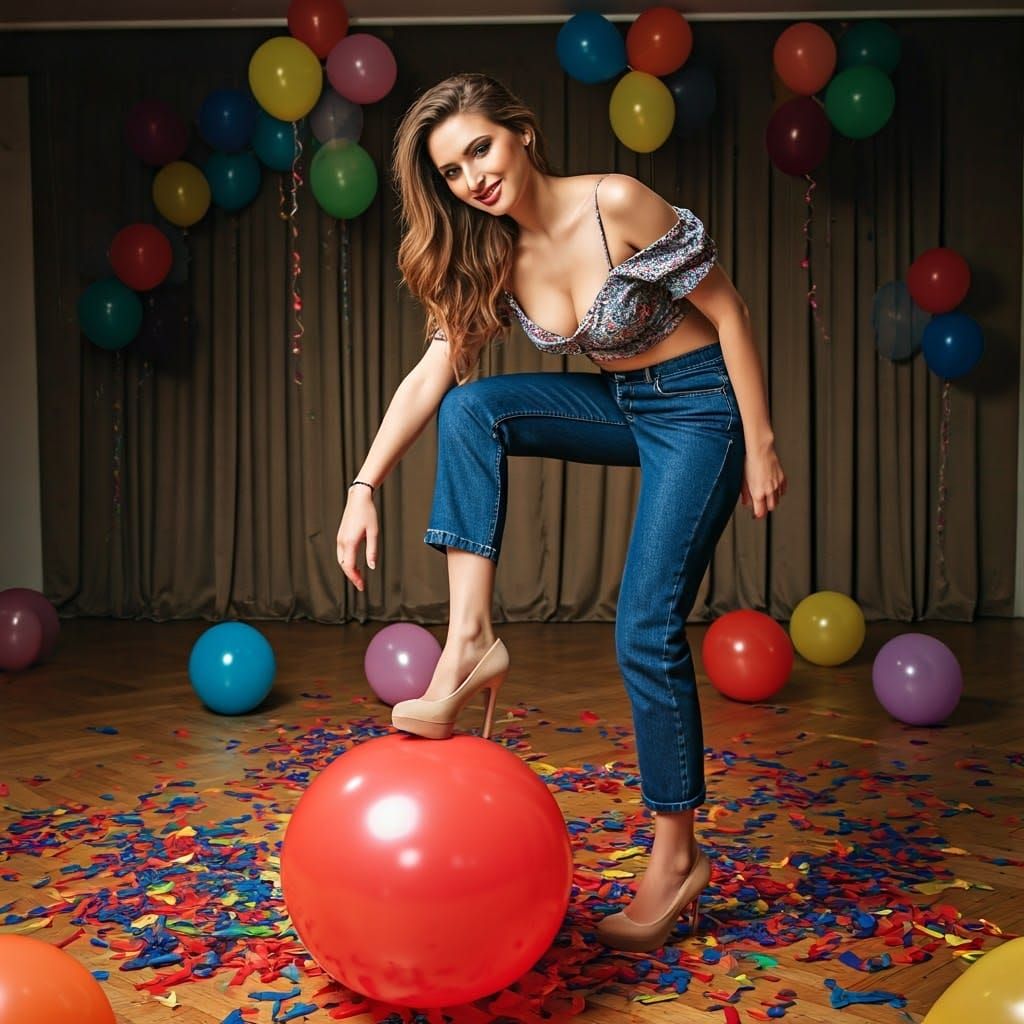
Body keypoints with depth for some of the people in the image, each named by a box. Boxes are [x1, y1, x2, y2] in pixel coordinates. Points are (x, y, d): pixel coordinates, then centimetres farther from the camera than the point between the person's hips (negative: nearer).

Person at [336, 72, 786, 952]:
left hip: (698, 404, -6)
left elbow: (727, 309, -16)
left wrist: (760, 443, -14)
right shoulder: (491, 257, -3)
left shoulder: (617, 204, -22)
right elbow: (432, 374, -7)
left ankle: (678, 857, 4)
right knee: (472, 406, -16)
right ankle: (469, 645, -18)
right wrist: (365, 486, -16)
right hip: (619, 404, 6)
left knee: (646, 630, -11)